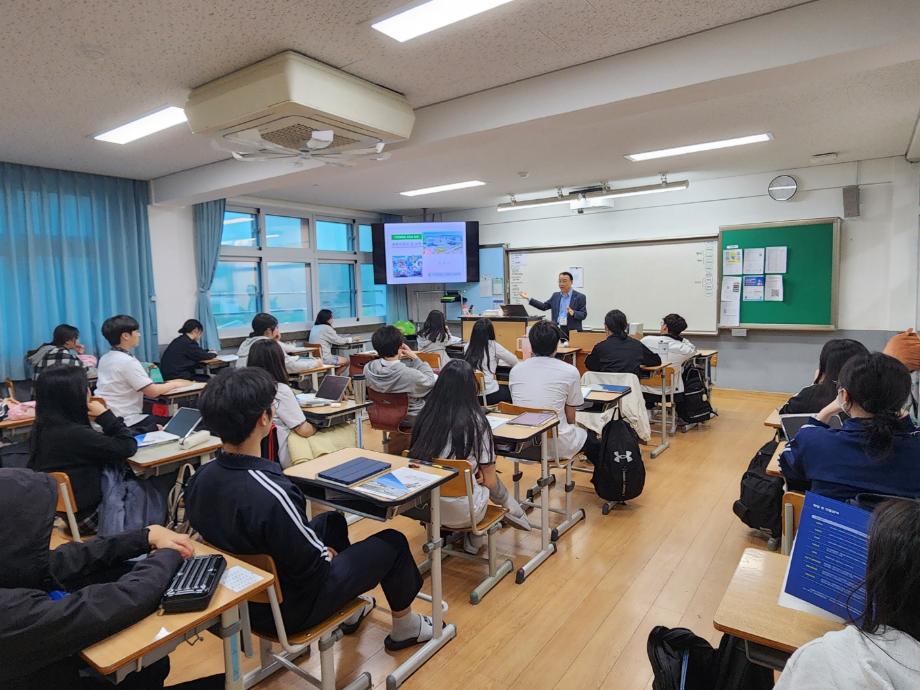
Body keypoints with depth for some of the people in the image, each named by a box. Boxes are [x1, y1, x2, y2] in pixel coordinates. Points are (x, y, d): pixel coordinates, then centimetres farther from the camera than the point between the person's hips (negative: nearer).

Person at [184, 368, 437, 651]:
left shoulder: (199, 480, -13)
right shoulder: (271, 494, -39)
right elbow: (314, 570, -28)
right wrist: (327, 554, -4)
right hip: (289, 608, -7)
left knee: (331, 521, 27)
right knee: (392, 542, 8)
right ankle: (405, 626, 34)